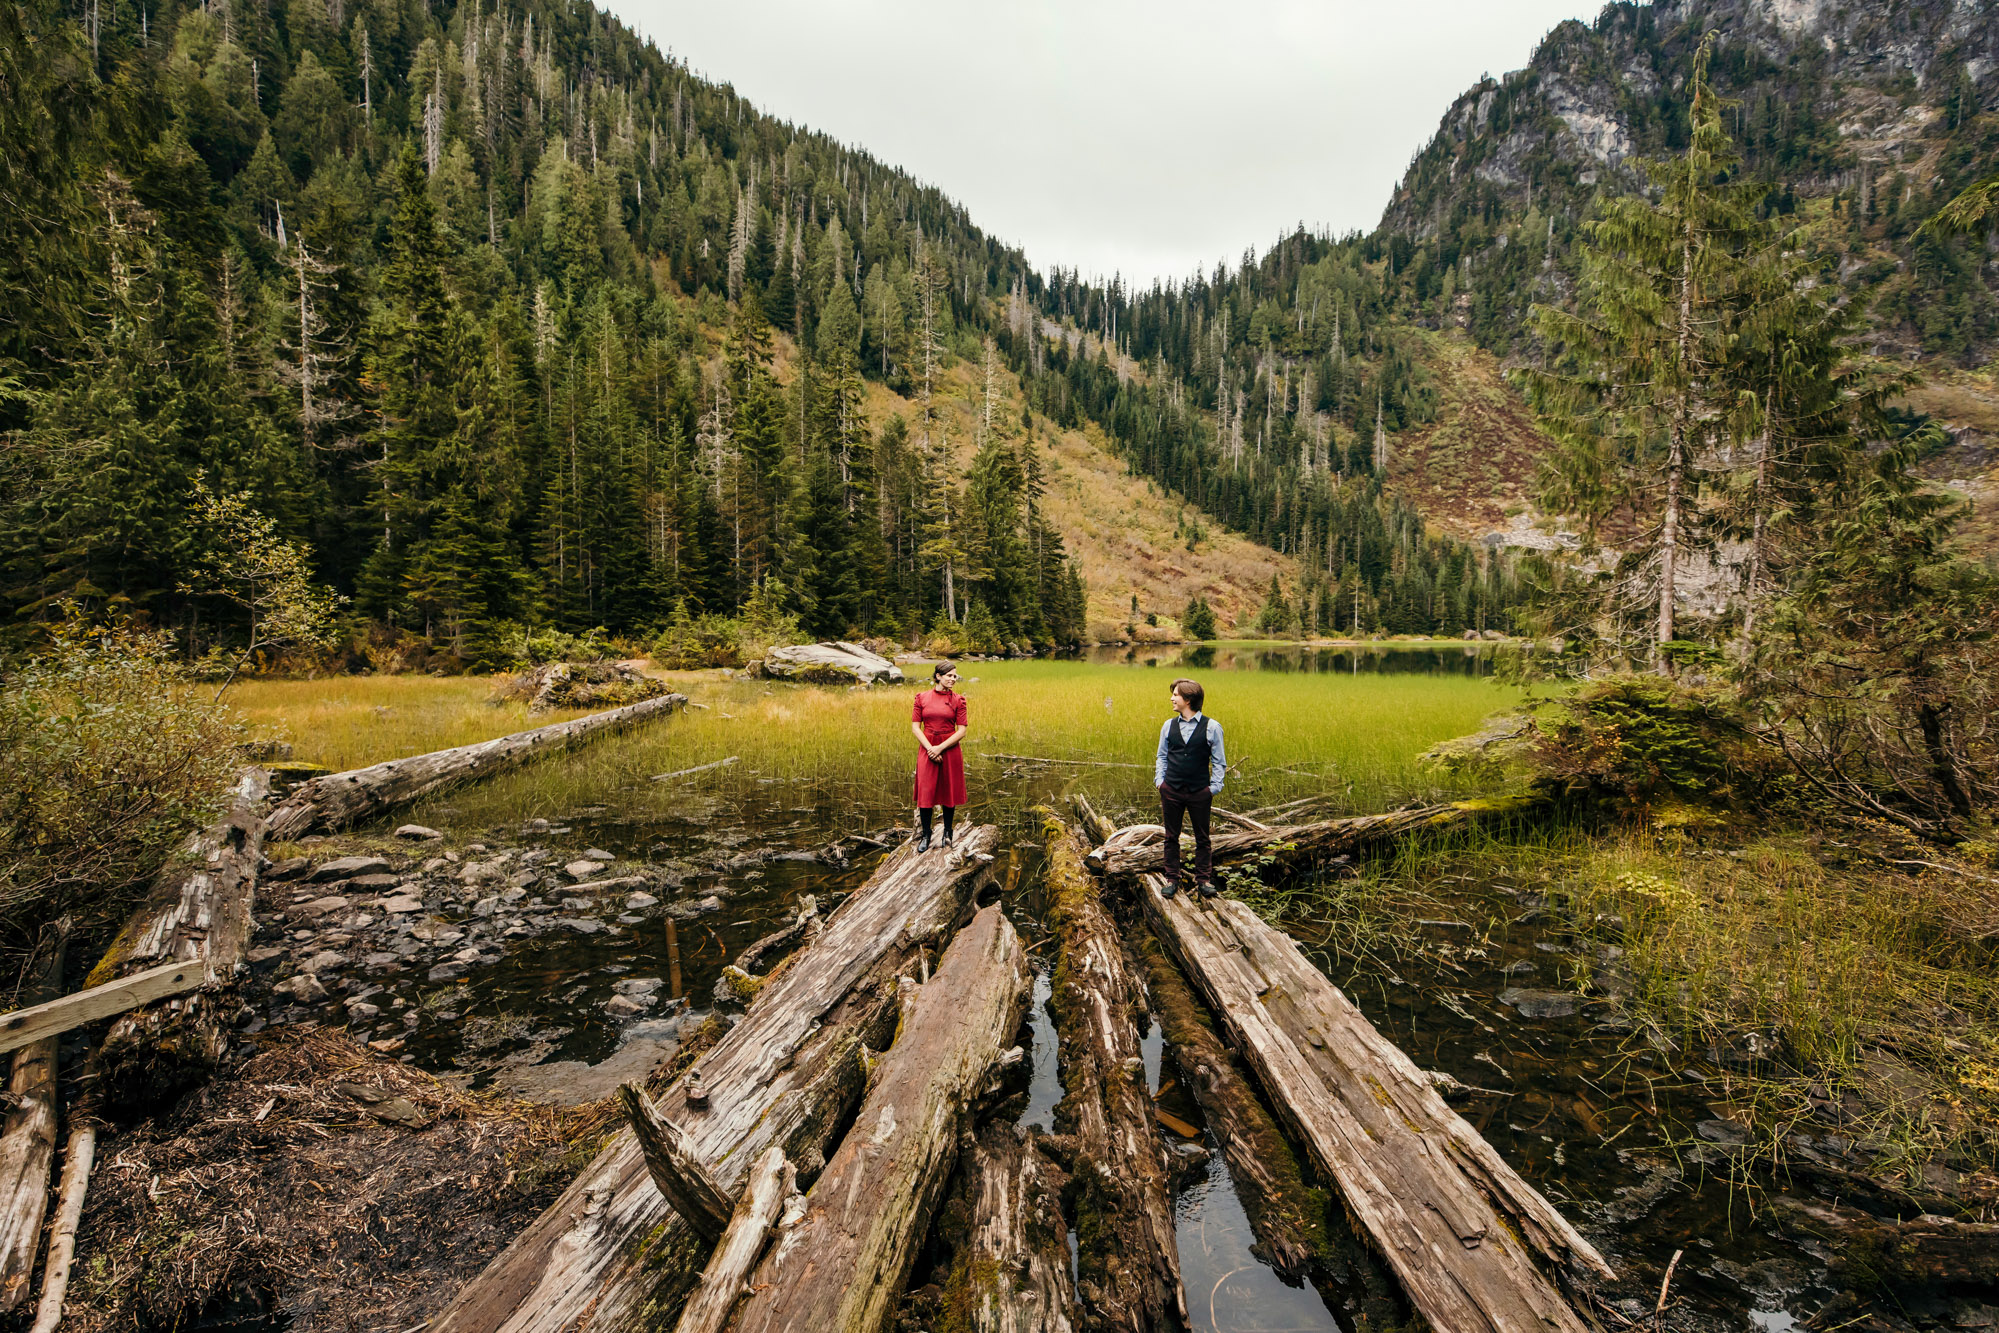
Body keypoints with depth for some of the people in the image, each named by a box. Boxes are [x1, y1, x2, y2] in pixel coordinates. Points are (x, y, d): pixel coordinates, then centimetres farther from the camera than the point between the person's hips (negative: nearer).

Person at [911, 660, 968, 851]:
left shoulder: (958, 700, -1)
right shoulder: (922, 697, 1)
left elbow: (961, 731, -4)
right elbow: (915, 726, -1)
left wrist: (940, 748, -14)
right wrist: (930, 748, -13)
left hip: (950, 749, 0)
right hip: (928, 749, 0)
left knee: (949, 791, 8)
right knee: (925, 792, 0)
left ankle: (947, 832, 27)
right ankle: (926, 835, 15)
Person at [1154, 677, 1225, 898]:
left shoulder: (1211, 727, -5)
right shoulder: (1168, 725, 3)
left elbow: (1219, 761, 1)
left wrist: (1214, 787, -5)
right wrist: (1160, 781, 2)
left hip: (1200, 792, -2)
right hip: (1171, 790, 2)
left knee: (1202, 838, 10)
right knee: (1171, 837, 10)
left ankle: (1204, 879, 23)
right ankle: (1172, 879, 21)